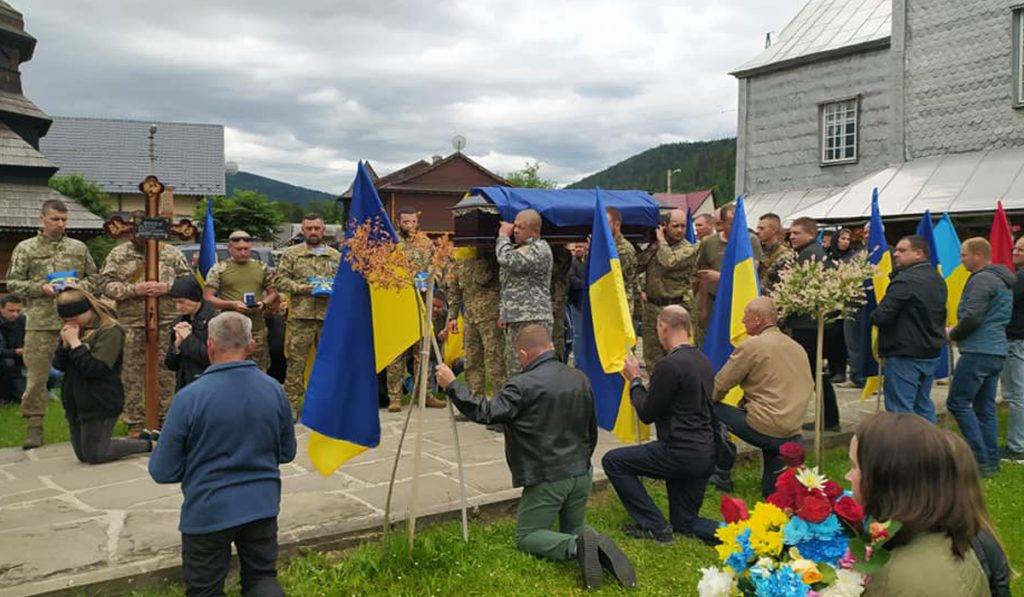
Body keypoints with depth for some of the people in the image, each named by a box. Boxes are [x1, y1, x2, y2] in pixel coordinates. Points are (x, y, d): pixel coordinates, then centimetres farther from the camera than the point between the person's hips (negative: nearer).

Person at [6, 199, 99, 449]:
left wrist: (80, 285, -4)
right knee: (36, 375, -1)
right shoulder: (25, 248, 6)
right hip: (40, 322, -2)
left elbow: (94, 277, 16)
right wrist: (41, 288, -11)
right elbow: (13, 282, 4)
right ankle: (33, 427, 7)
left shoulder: (79, 248, 11)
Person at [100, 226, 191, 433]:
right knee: (133, 375, 2)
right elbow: (106, 284, 0)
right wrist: (133, 290, -14)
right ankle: (135, 424, 11)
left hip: (167, 323, 0)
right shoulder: (118, 254, 8)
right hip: (131, 324, 0)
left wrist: (167, 287, -10)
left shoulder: (172, 253, 10)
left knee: (166, 373, 4)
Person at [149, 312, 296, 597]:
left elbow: (162, 472, -10)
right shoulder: (275, 391, -5)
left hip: (208, 512, -3)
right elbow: (287, 453, 9)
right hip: (262, 508, 3)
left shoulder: (189, 397, -17)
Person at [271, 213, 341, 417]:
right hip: (301, 316, -3)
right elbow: (279, 280, 0)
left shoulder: (336, 256, 13)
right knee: (296, 362, -3)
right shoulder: (291, 254, 5)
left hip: (330, 316, 3)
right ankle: (292, 404, 4)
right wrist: (303, 288, -12)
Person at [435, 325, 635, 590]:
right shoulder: (581, 379, 6)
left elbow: (488, 413, -21)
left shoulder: (524, 384, -18)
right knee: (573, 529, 24)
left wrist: (452, 385, -11)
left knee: (525, 536, 9)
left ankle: (577, 547, -17)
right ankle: (597, 546, -9)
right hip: (581, 474, 7)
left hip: (548, 478, -6)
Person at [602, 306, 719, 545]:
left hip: (680, 452, -9)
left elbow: (646, 414, -10)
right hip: (706, 452, 9)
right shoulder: (703, 361, 11)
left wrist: (635, 380, 5)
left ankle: (655, 526, 5)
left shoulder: (669, 365, -17)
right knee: (685, 522, 21)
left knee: (612, 461, 5)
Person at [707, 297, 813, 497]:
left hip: (764, 429, -8)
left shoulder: (752, 345, -8)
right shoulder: (797, 347, 14)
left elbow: (719, 386, -4)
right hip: (792, 431, 8)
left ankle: (721, 476, 12)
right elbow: (809, 387, 21)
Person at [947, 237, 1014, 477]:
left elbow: (972, 317, -22)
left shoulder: (981, 279, -13)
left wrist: (953, 334, -3)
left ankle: (981, 460, -7)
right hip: (997, 351, 10)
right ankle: (991, 461, 15)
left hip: (979, 351, -10)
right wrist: (958, 332, 16)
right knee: (985, 406, 12)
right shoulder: (1003, 280, 19)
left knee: (957, 402, -6)